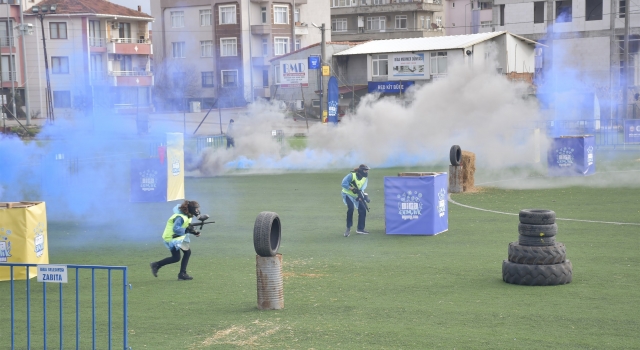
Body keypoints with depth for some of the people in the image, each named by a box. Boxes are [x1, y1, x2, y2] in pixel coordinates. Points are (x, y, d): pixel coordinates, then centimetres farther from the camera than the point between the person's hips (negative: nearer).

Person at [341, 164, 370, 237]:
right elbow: (344, 183, -28)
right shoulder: (352, 175, -23)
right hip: (348, 194, -6)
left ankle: (360, 229, 13)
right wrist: (352, 188, -35)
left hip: (357, 195, 6)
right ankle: (348, 228, -15)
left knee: (363, 210, -3)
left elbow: (362, 188, -13)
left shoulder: (365, 179, -5)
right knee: (350, 208, -27)